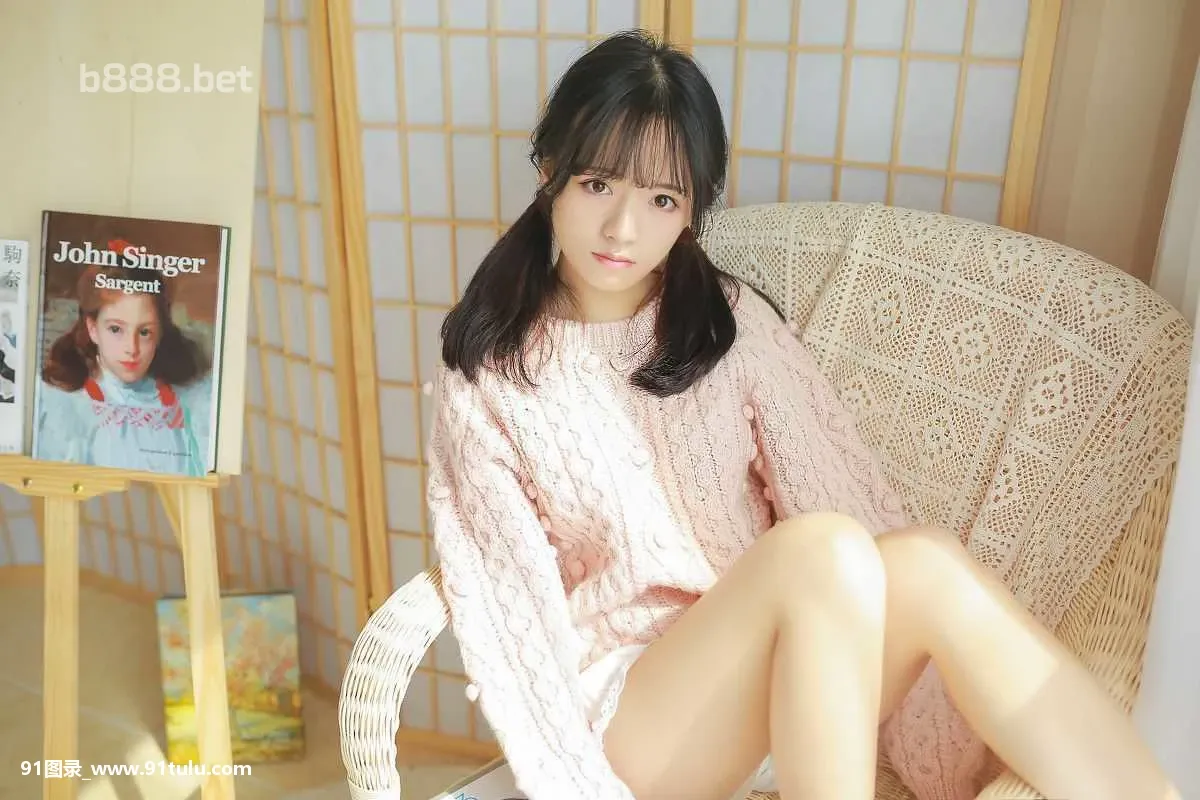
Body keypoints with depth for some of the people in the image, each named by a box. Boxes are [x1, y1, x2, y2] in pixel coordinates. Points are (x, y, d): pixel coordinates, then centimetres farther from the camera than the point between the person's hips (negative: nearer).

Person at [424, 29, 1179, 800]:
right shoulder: (486, 374, -2)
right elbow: (508, 598, -7)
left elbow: (844, 489, -4)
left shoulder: (733, 323, 4)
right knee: (820, 550, -33)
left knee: (927, 564, -30)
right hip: (623, 721, -2)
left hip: (785, 674, 3)